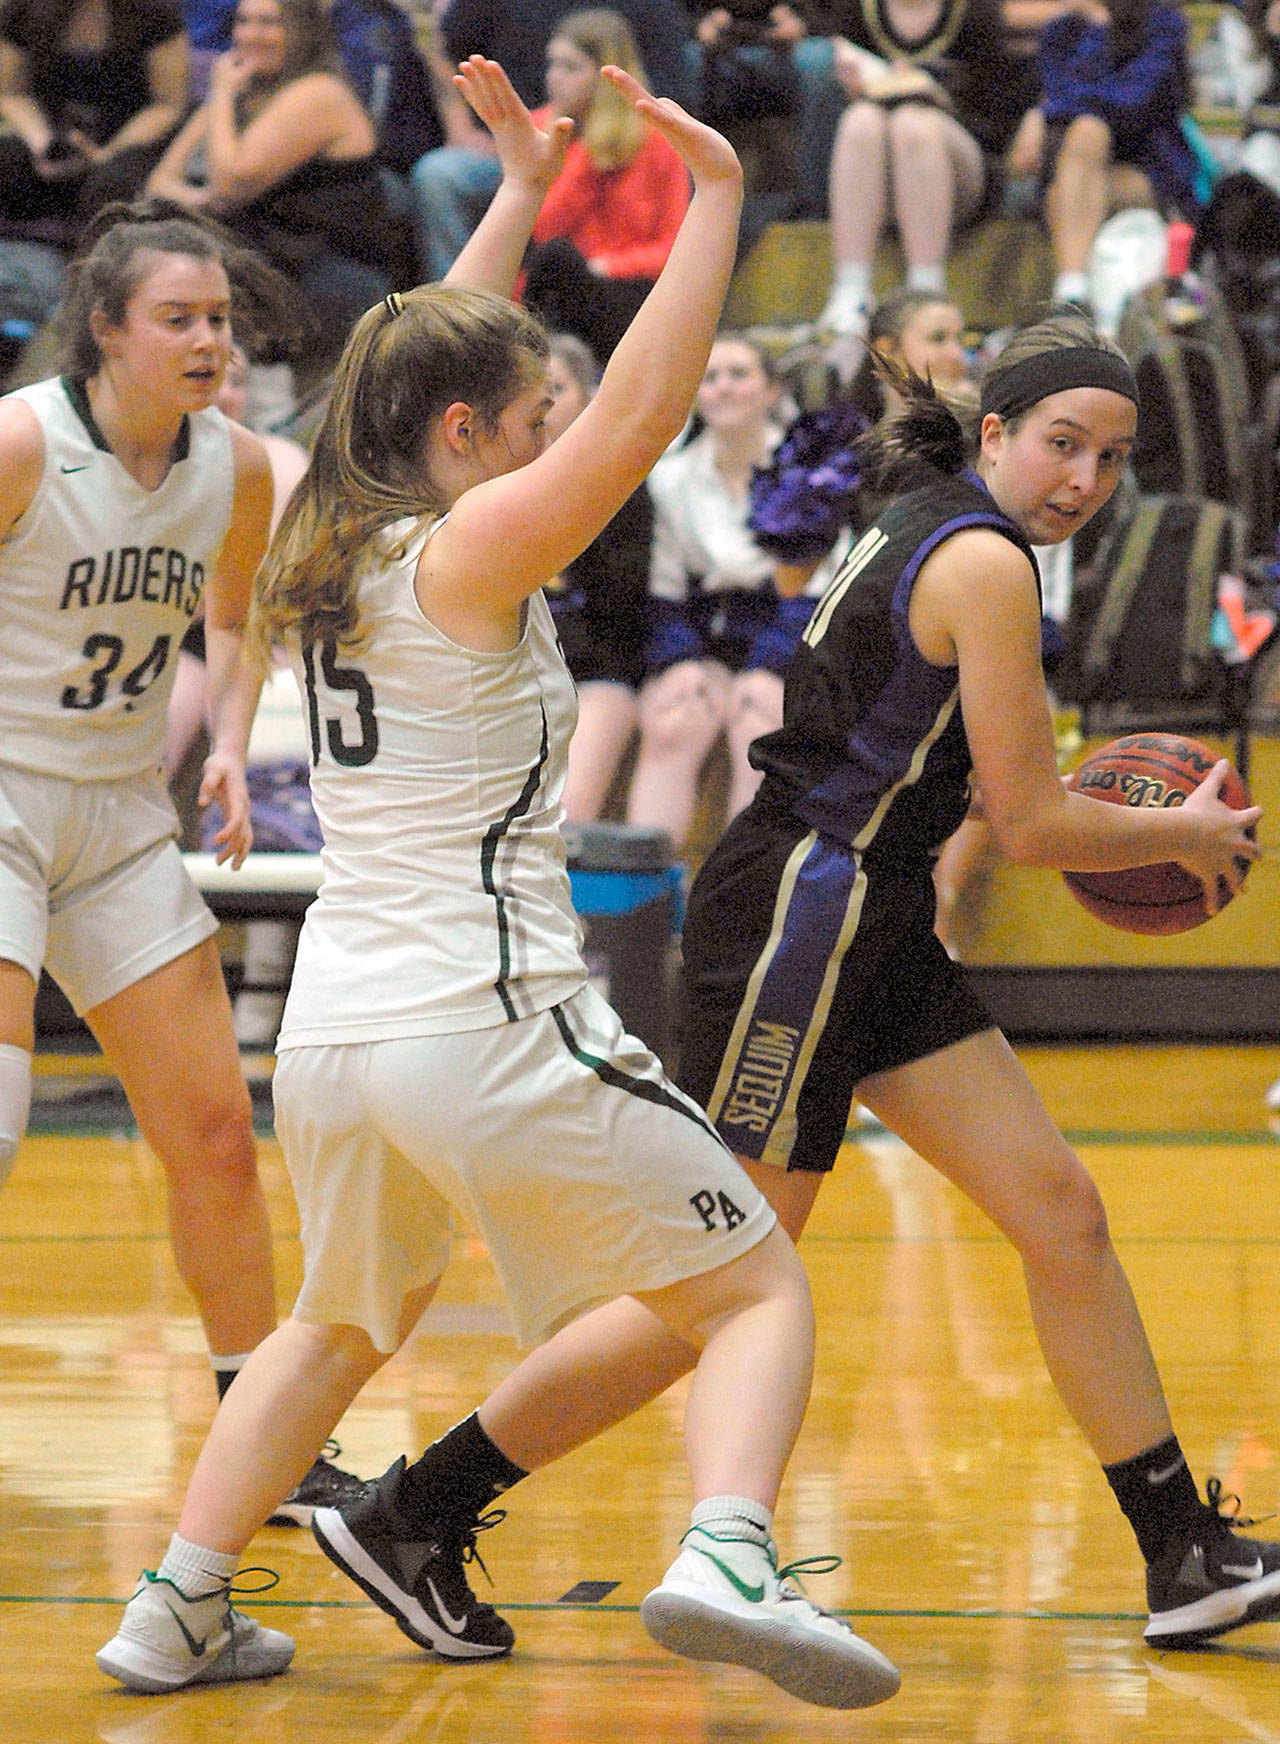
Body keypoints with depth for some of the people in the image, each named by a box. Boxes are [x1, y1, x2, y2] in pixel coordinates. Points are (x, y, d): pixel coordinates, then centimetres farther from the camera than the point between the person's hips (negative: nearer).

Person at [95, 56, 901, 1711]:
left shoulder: (333, 547, 13)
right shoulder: (467, 554, -7)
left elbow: (432, 363, 30)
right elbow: (641, 405, -18)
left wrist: (519, 190, 34)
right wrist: (715, 195, -15)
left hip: (330, 1029, 7)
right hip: (491, 1026, -7)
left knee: (340, 1324, 30)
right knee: (760, 1292, 0)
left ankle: (175, 1611, 23)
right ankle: (723, 1560, -25)